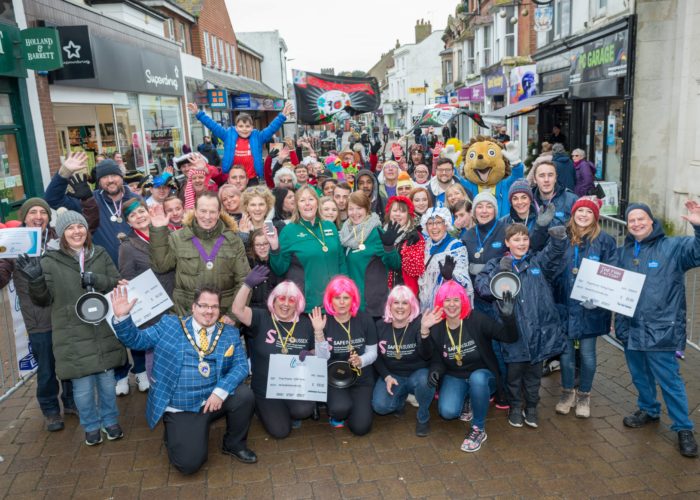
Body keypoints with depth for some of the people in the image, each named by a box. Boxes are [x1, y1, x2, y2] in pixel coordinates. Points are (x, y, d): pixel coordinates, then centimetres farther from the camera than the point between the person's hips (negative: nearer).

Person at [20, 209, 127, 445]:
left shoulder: (100, 255, 4)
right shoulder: (50, 262, -3)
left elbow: (118, 284, 2)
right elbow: (43, 299, -1)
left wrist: (96, 280, -16)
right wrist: (35, 280, -20)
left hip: (104, 330, 2)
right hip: (73, 335, -2)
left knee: (106, 379, 14)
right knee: (82, 385, 6)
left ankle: (110, 420, 33)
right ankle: (91, 426, 28)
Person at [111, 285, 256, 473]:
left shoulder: (230, 333, 4)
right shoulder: (169, 325, 2)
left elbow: (241, 365, -4)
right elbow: (136, 340, 4)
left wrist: (221, 391, -20)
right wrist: (122, 317, -15)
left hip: (214, 398, 2)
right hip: (180, 408, -2)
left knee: (244, 394, -26)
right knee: (189, 463, -17)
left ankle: (235, 444, 3)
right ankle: (173, 435, 19)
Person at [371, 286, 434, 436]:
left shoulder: (419, 323, -14)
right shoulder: (380, 325, -4)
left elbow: (427, 355, -27)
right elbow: (376, 356, 5)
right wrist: (386, 377, -11)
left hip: (418, 373, -2)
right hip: (392, 375, 3)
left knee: (425, 381, -37)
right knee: (380, 406, -21)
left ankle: (423, 417, -6)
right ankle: (401, 396, 15)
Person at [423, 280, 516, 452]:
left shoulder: (477, 320, -17)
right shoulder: (436, 328, -7)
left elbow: (509, 337, -21)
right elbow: (437, 360, 1)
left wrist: (507, 317, -39)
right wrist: (435, 371, -21)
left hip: (482, 375, -2)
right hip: (454, 378, 2)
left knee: (477, 378, -38)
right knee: (447, 411, -25)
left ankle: (478, 429, -15)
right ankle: (467, 401, 14)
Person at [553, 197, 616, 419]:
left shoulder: (605, 240, -5)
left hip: (590, 307, -2)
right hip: (565, 304, 2)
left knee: (587, 353, 9)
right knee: (566, 351, 10)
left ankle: (584, 396, 27)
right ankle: (567, 392, 29)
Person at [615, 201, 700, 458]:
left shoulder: (673, 247, -6)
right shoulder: (623, 252, 10)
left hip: (660, 329, -5)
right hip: (630, 328, 5)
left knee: (669, 380, 1)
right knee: (640, 376, 20)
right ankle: (648, 410, 42)